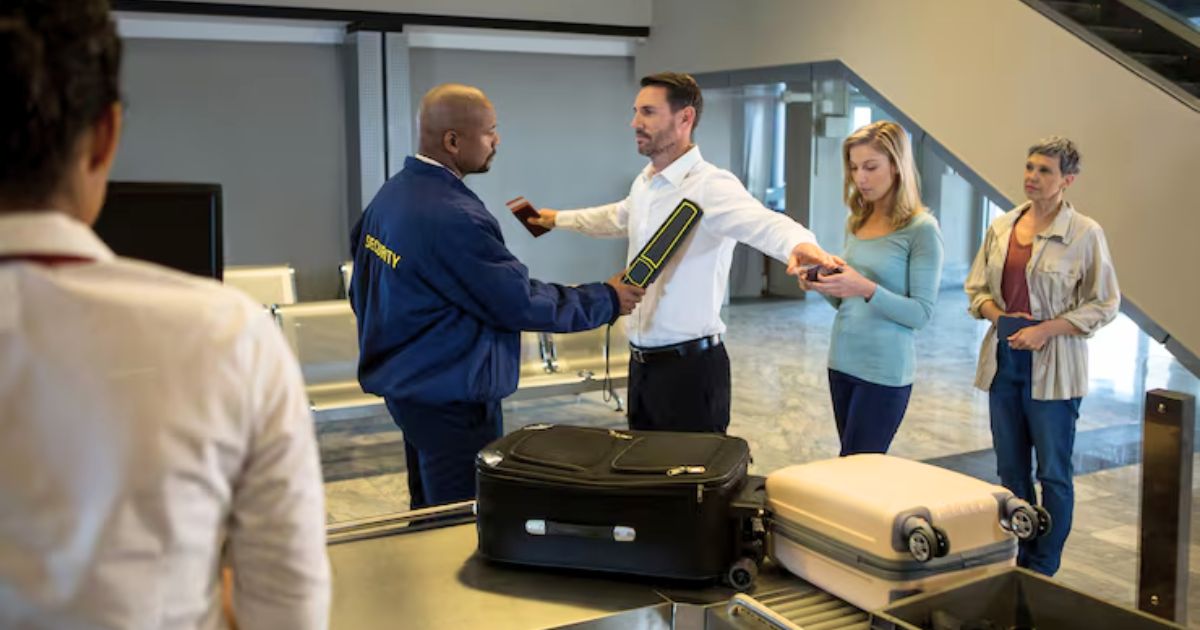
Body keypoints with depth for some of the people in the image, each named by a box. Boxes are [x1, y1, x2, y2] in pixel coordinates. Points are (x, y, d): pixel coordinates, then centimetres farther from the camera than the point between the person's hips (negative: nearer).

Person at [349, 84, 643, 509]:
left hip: (404, 382, 10)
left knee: (430, 517, 22)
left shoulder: (391, 194, 4)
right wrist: (606, 300, -8)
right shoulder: (453, 218, -26)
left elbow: (361, 293, 14)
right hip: (449, 399, -10)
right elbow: (520, 303, -20)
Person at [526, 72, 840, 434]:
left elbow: (761, 223, -38)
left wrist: (800, 244, -60)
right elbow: (615, 217, 31)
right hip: (641, 362, 8)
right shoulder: (643, 184, 9)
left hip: (690, 364, -8)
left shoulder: (711, 185, -19)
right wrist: (559, 219, 44)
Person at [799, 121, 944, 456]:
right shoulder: (856, 222, 9)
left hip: (884, 371, -6)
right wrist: (825, 287, -5)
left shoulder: (922, 229, -10)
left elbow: (922, 313, -13)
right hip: (842, 362, 6)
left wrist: (867, 289, -26)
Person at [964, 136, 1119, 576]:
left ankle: (1042, 572, 16)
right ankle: (1019, 563, 26)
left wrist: (1044, 330, -16)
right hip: (1004, 358, 5)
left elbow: (1103, 304, -7)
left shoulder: (1085, 234, -7)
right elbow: (976, 288, 13)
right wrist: (998, 315, -7)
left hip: (1053, 365, -5)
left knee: (1053, 473, 3)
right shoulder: (1001, 227, 7)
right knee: (1011, 470, 12)